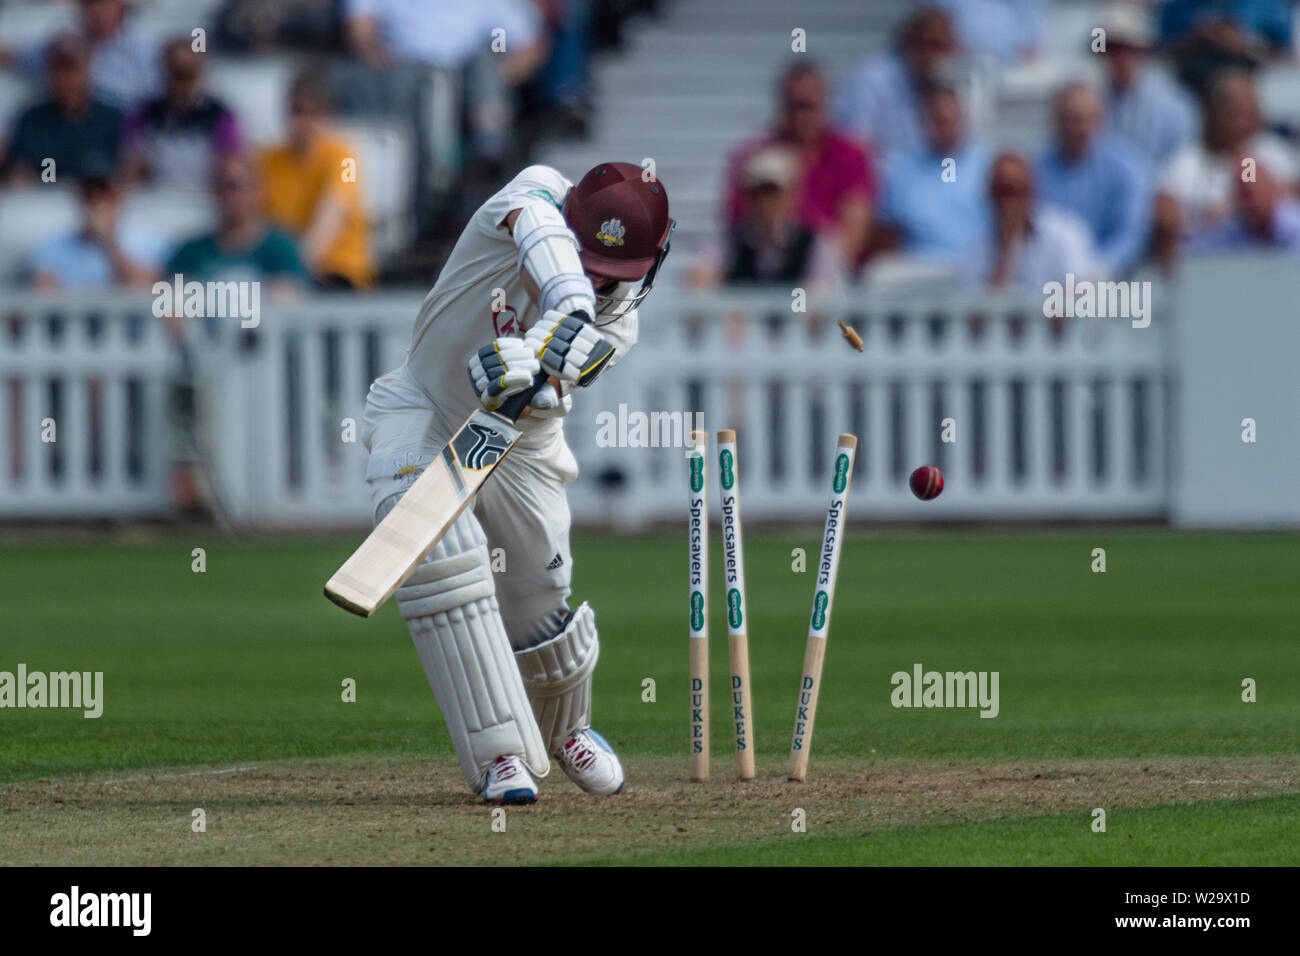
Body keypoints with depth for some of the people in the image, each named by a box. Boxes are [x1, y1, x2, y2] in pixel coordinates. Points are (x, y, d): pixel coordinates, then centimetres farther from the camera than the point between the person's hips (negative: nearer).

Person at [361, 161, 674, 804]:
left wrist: (524, 367, -61)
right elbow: (538, 228, -49)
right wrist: (569, 294, -69)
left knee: (538, 597, 6)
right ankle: (500, 754, -22)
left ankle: (564, 728, 41)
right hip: (424, 413, -3)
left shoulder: (617, 322, -18)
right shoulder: (540, 194, -24)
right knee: (442, 560, -25)